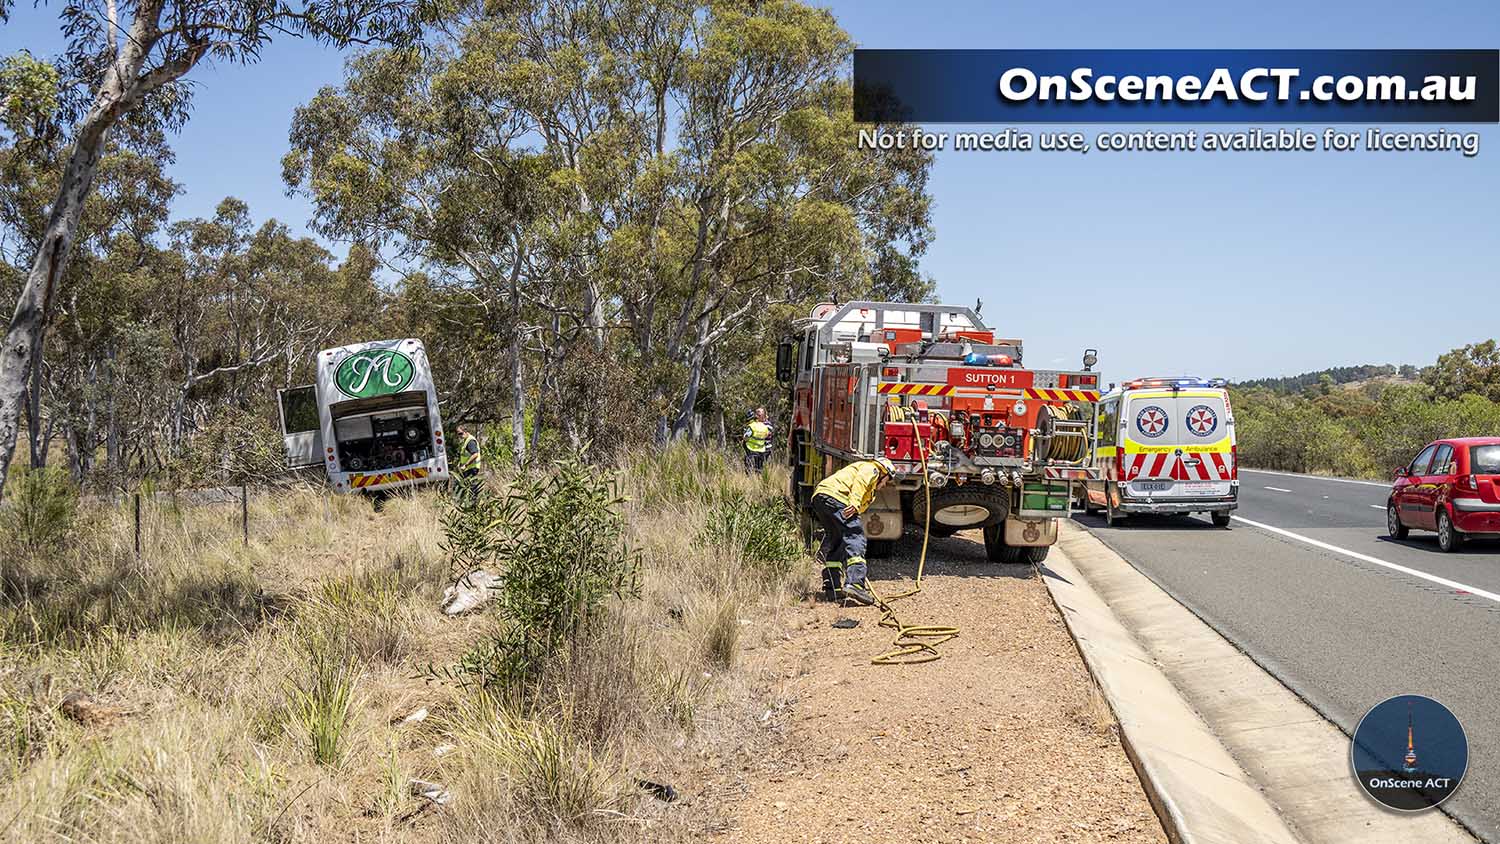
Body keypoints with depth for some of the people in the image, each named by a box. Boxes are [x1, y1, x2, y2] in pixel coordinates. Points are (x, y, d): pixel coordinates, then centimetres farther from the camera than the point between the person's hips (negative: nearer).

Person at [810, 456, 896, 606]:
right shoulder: (871, 469, 16)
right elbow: (860, 481, -8)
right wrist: (855, 503, -24)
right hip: (833, 495, -10)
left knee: (837, 540, 21)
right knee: (856, 537, -15)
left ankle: (832, 584, 24)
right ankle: (854, 583, -30)